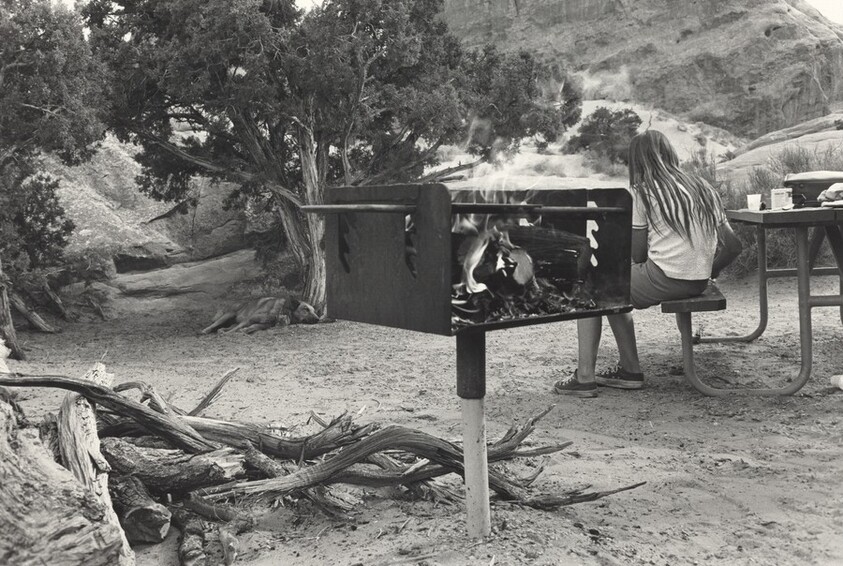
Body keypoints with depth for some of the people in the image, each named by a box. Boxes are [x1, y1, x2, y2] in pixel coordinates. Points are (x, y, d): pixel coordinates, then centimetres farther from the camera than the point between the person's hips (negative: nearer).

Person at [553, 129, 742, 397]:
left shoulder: (644, 191, -4)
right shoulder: (704, 189, 13)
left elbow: (638, 254, -4)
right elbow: (733, 246, 9)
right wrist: (705, 274, 18)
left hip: (663, 279, -7)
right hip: (698, 283, 7)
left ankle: (585, 377, 6)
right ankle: (629, 369, 28)